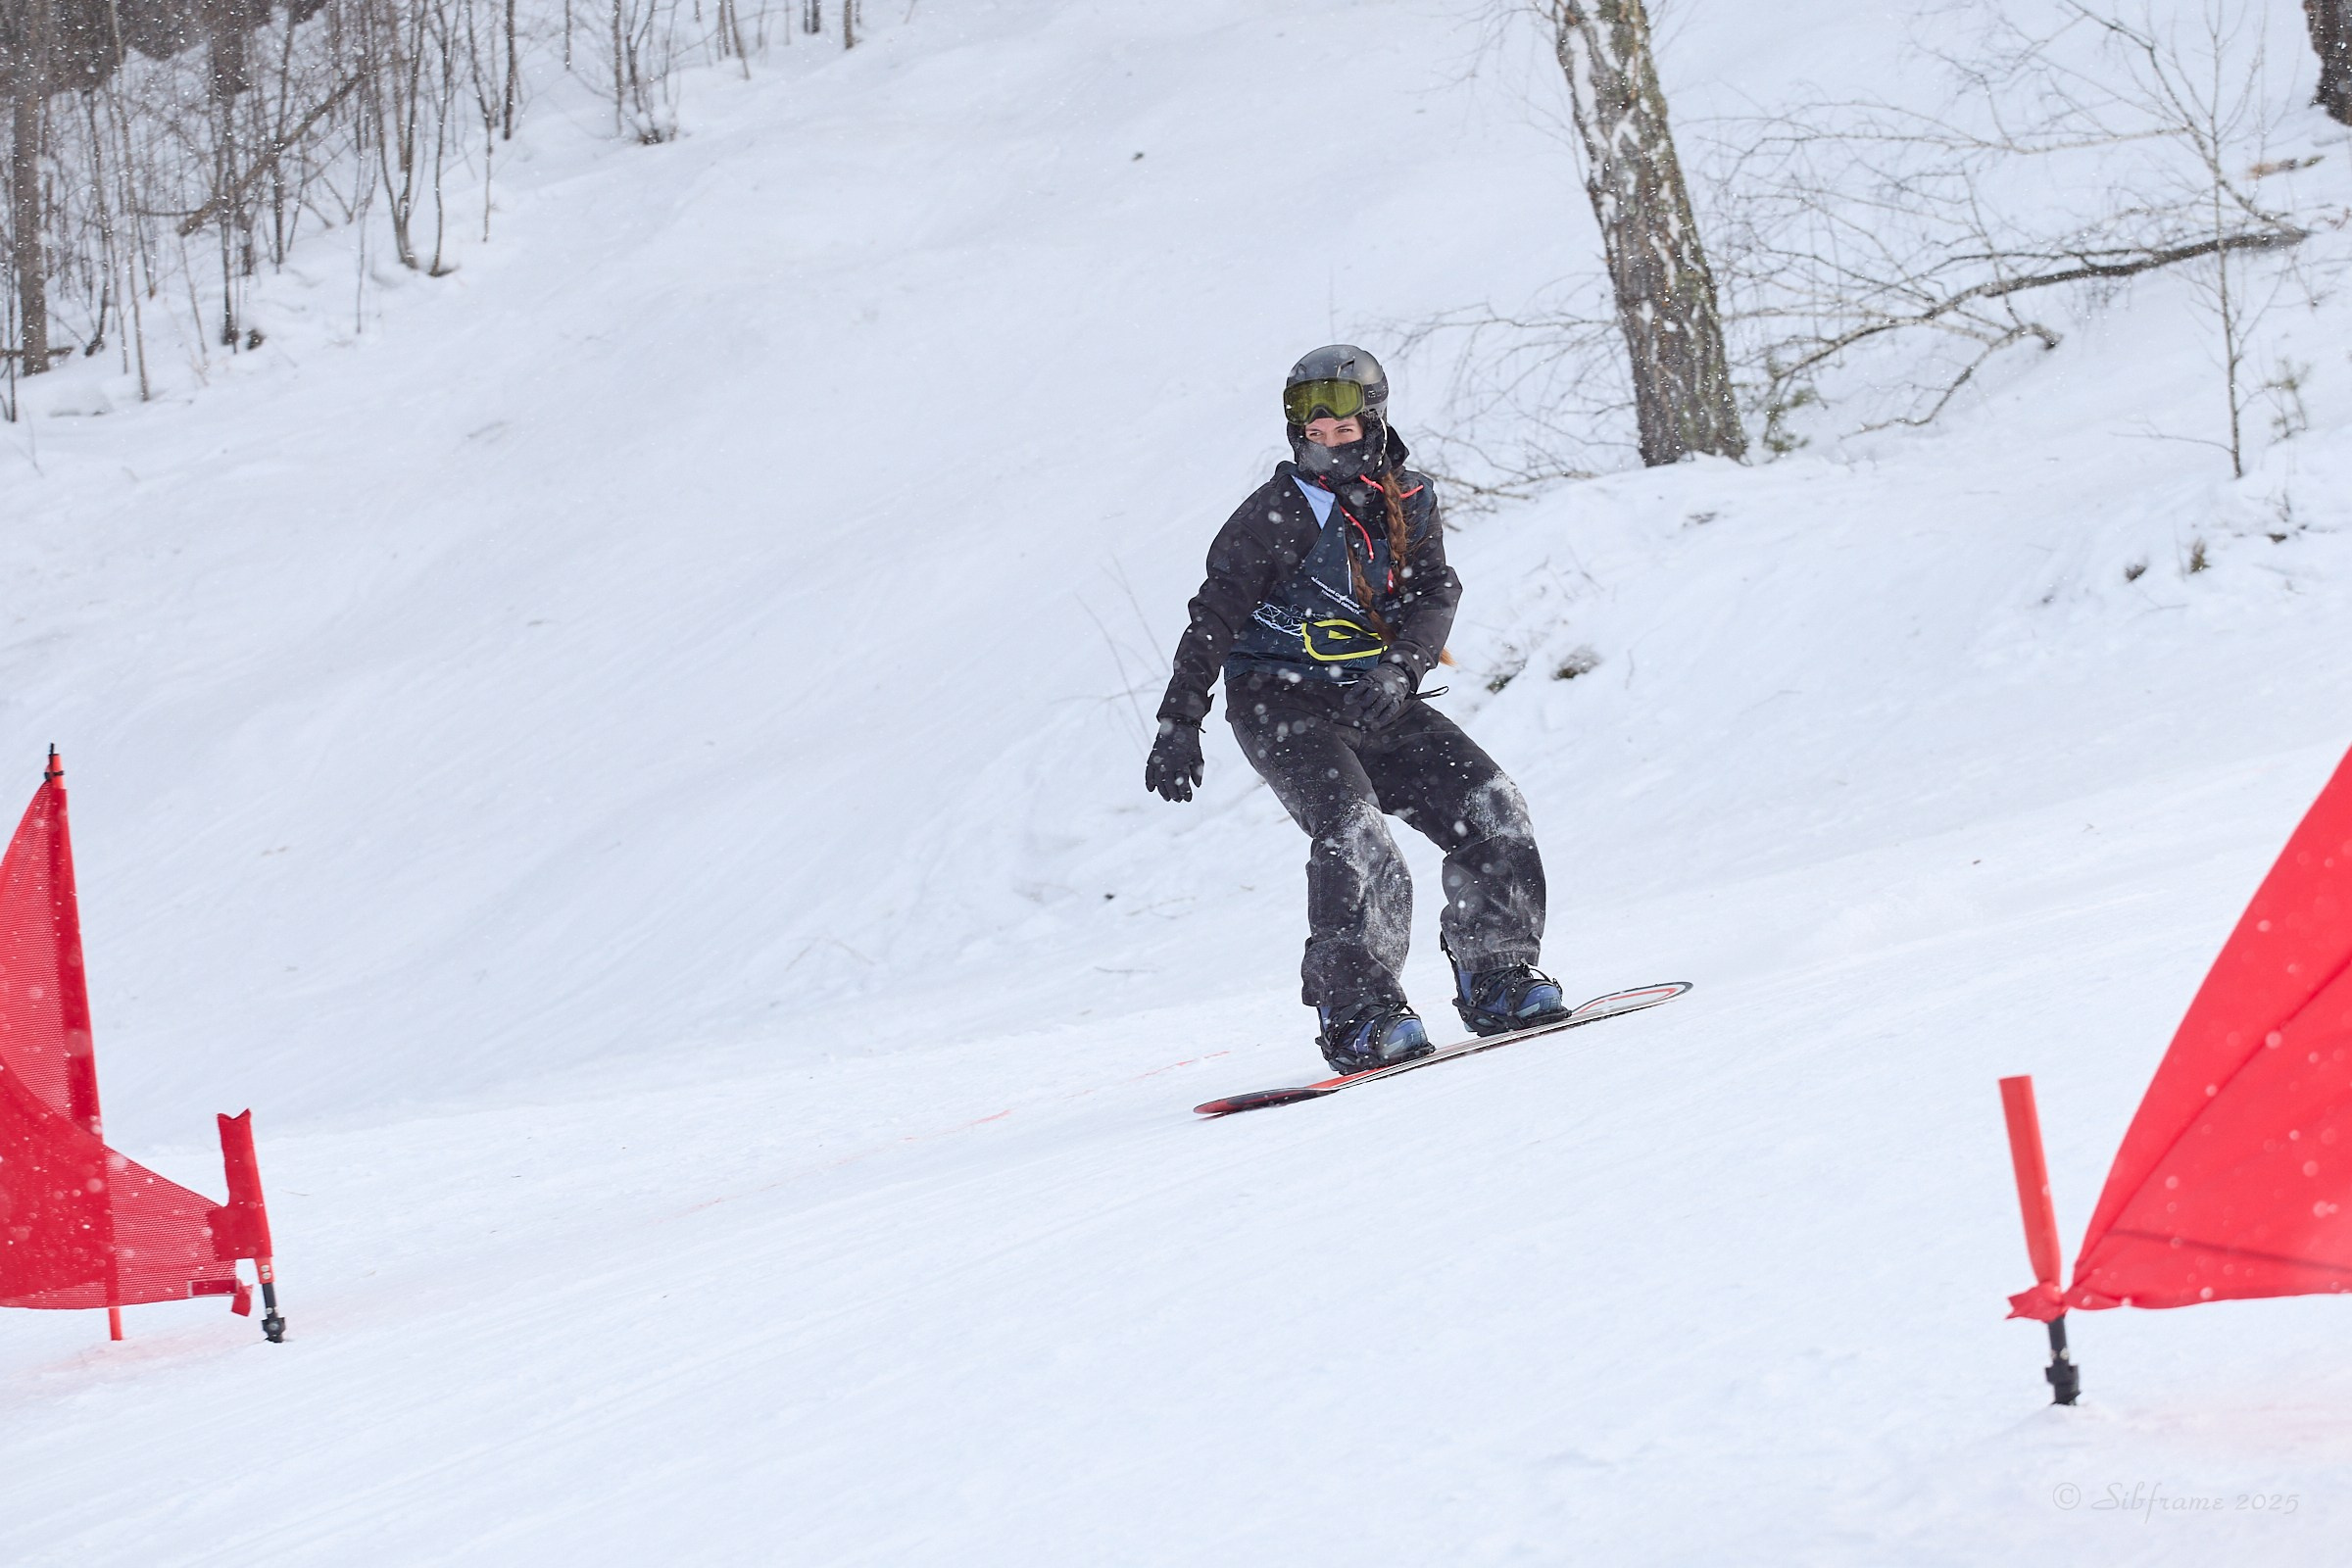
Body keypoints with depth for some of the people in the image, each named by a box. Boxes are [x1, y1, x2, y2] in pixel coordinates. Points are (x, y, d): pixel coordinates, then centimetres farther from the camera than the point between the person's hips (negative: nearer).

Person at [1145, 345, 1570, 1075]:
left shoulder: (1409, 502, 5)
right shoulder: (1279, 514, -10)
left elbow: (1435, 596, -3)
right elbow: (1215, 616, -11)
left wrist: (1400, 669, -23)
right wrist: (1179, 723, -17)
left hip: (1377, 704, 6)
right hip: (1283, 706, -6)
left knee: (1491, 809, -5)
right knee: (1355, 837, -25)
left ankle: (1499, 978, 5)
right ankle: (1357, 1014, -22)